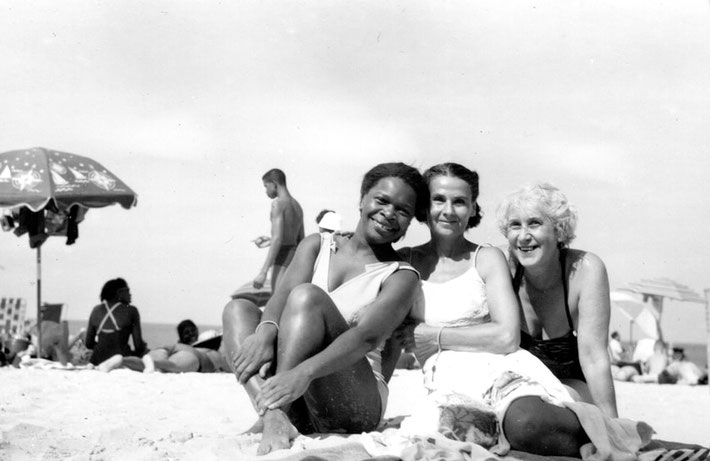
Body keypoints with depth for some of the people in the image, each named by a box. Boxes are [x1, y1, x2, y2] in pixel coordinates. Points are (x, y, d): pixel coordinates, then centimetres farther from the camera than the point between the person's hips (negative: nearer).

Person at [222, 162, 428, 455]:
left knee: (307, 296, -23)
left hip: (358, 404, -4)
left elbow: (368, 336, -19)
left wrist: (304, 371, -37)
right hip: (294, 399, 5)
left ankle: (275, 411, -39)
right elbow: (283, 295, -5)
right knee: (237, 308, -13)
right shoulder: (317, 246, 14)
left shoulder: (401, 275, 0)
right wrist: (266, 331, -30)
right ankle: (274, 416, -37)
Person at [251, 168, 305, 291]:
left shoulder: (278, 203, -9)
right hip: (296, 257, 9)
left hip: (283, 257, -9)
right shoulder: (297, 206, 18)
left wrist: (263, 272, -21)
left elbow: (277, 239, -19)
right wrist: (270, 241, 31)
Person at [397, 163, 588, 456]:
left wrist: (436, 336, -1)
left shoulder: (487, 259, 10)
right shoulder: (404, 262, 16)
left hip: (501, 368, 0)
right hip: (448, 384, 0)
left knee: (527, 422, -38)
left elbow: (507, 336, -3)